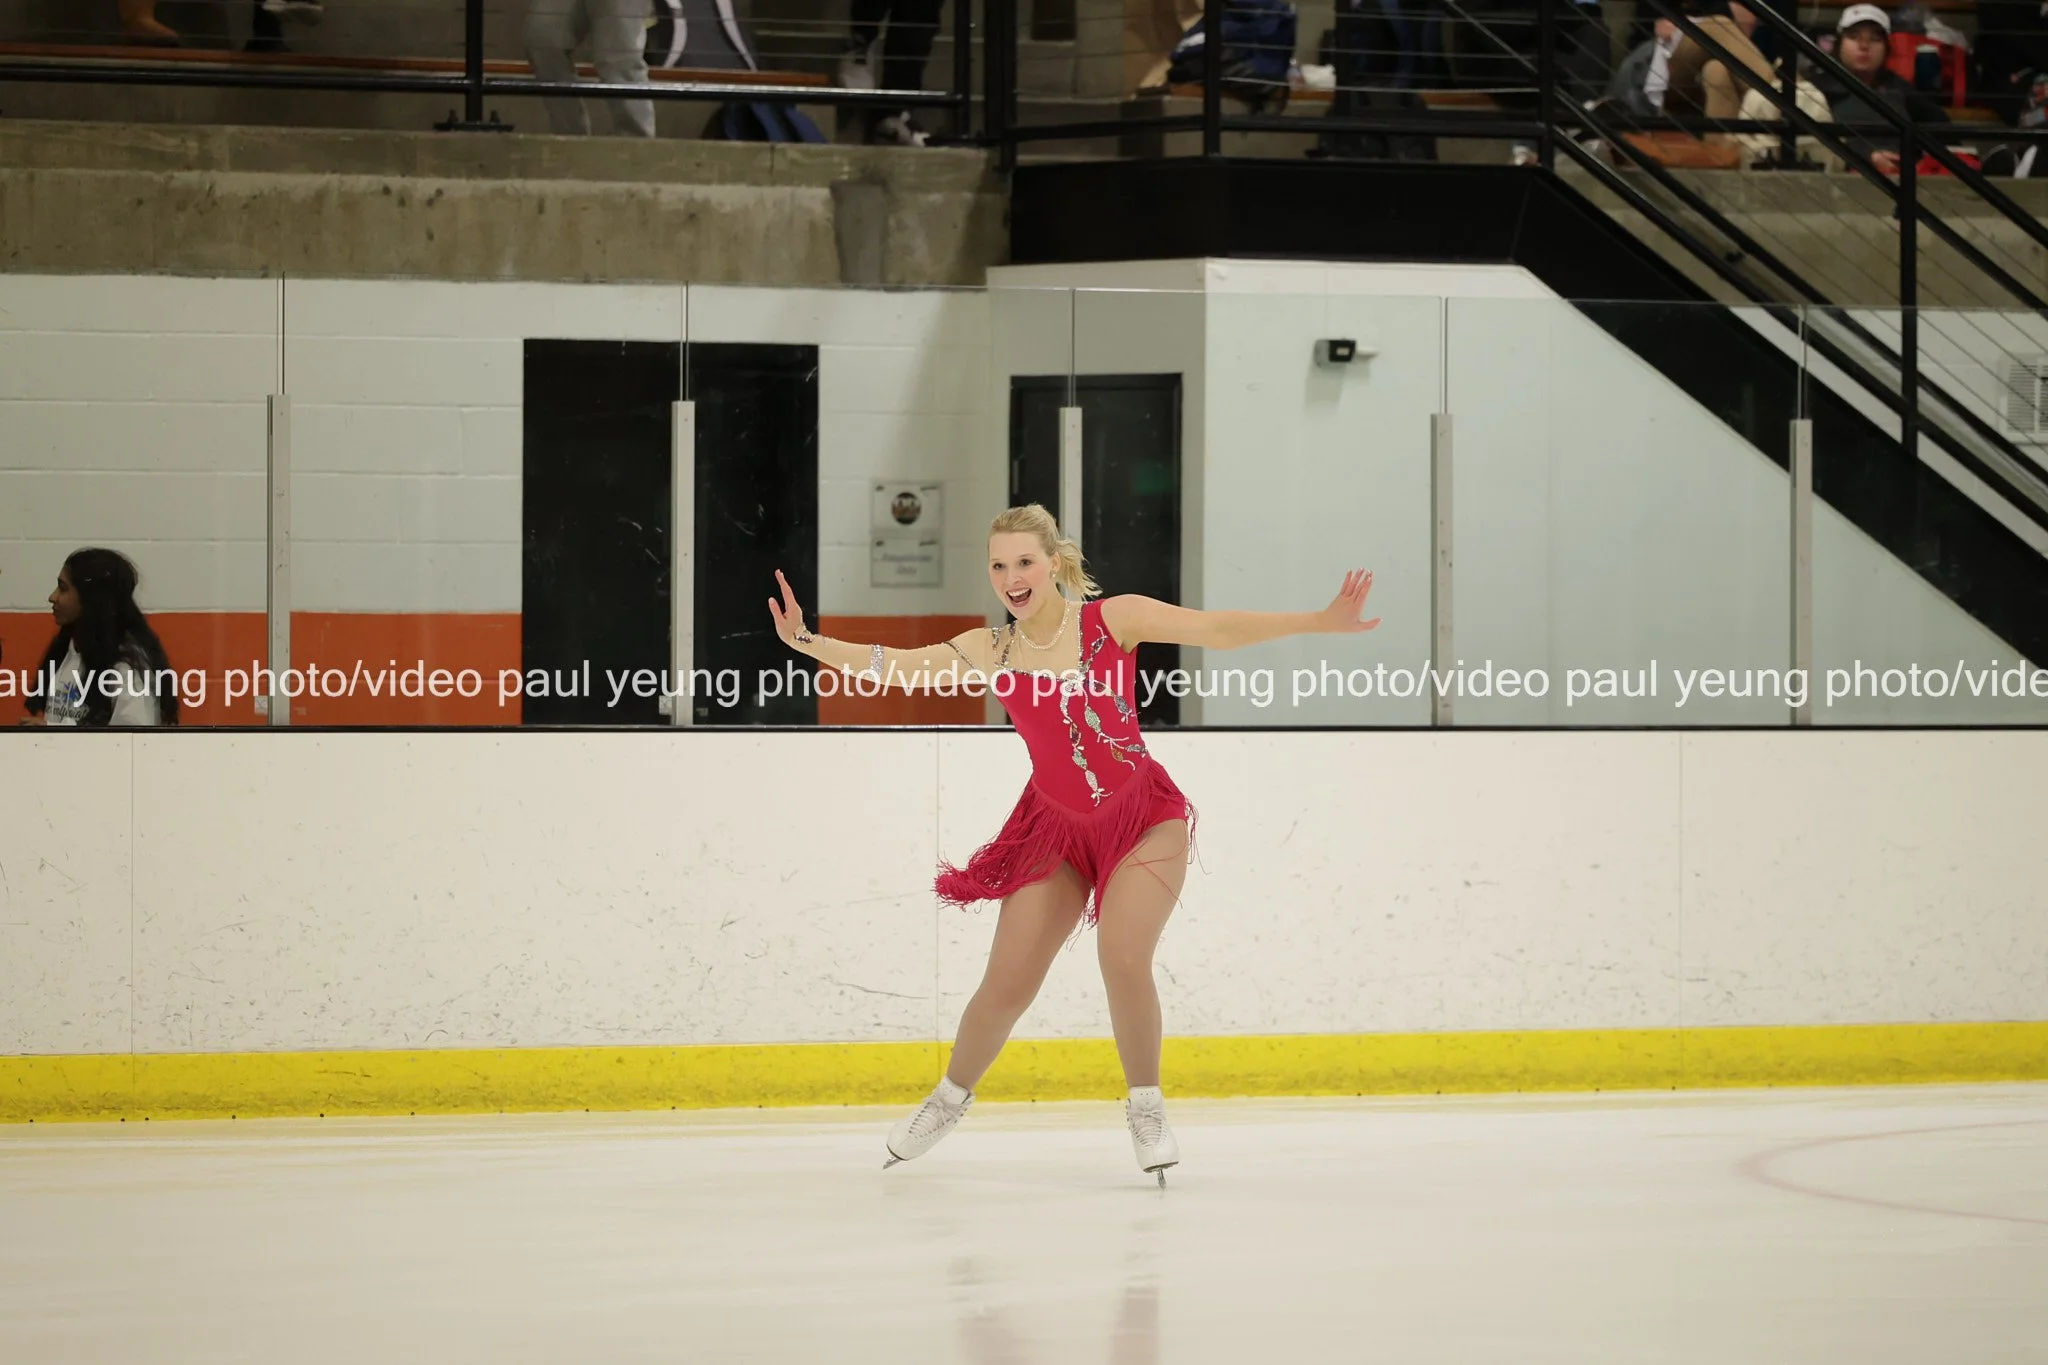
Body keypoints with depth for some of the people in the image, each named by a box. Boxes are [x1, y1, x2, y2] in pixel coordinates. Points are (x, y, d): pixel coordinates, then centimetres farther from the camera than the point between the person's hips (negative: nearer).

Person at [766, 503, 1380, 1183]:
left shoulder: (1113, 620, -13)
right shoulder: (990, 651, -5)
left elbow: (1216, 629, -17)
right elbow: (896, 667, -7)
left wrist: (1319, 622, -26)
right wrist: (804, 642, -20)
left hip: (1144, 819, -3)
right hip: (1056, 828, 3)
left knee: (1122, 958, -23)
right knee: (1005, 985, 4)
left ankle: (1146, 1108, -2)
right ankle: (950, 1097, 30)